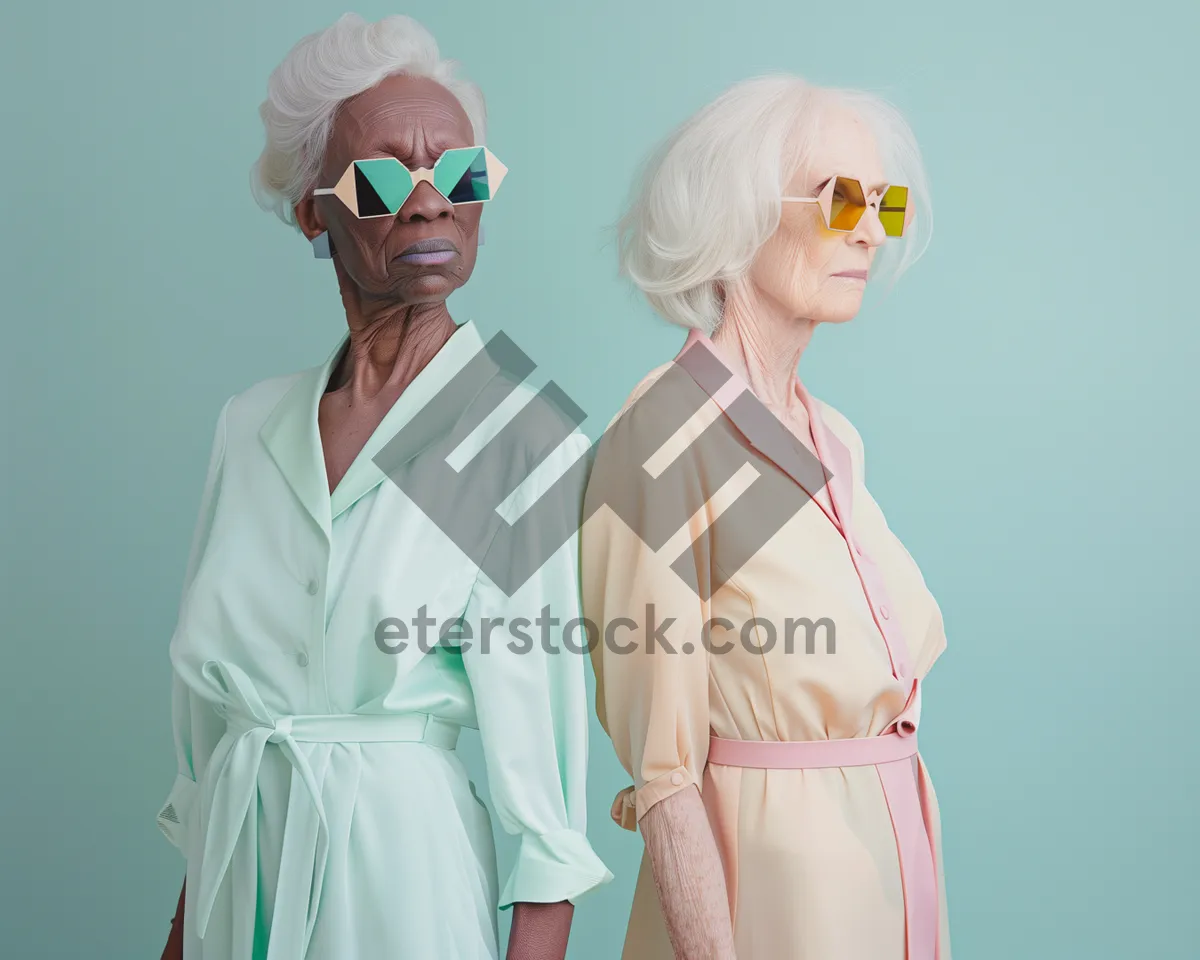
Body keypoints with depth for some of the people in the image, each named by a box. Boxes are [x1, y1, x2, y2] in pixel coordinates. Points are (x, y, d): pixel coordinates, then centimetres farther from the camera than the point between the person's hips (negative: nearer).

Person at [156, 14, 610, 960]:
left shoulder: (527, 441, -11)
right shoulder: (252, 424, 4)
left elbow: (541, 748, -12)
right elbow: (210, 699, 10)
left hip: (404, 867, -4)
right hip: (239, 873, 4)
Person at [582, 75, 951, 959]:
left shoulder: (831, 438, 8)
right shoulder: (666, 439, -16)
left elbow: (888, 669, 12)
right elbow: (664, 763, -18)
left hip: (892, 869, 7)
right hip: (762, 878, -7)